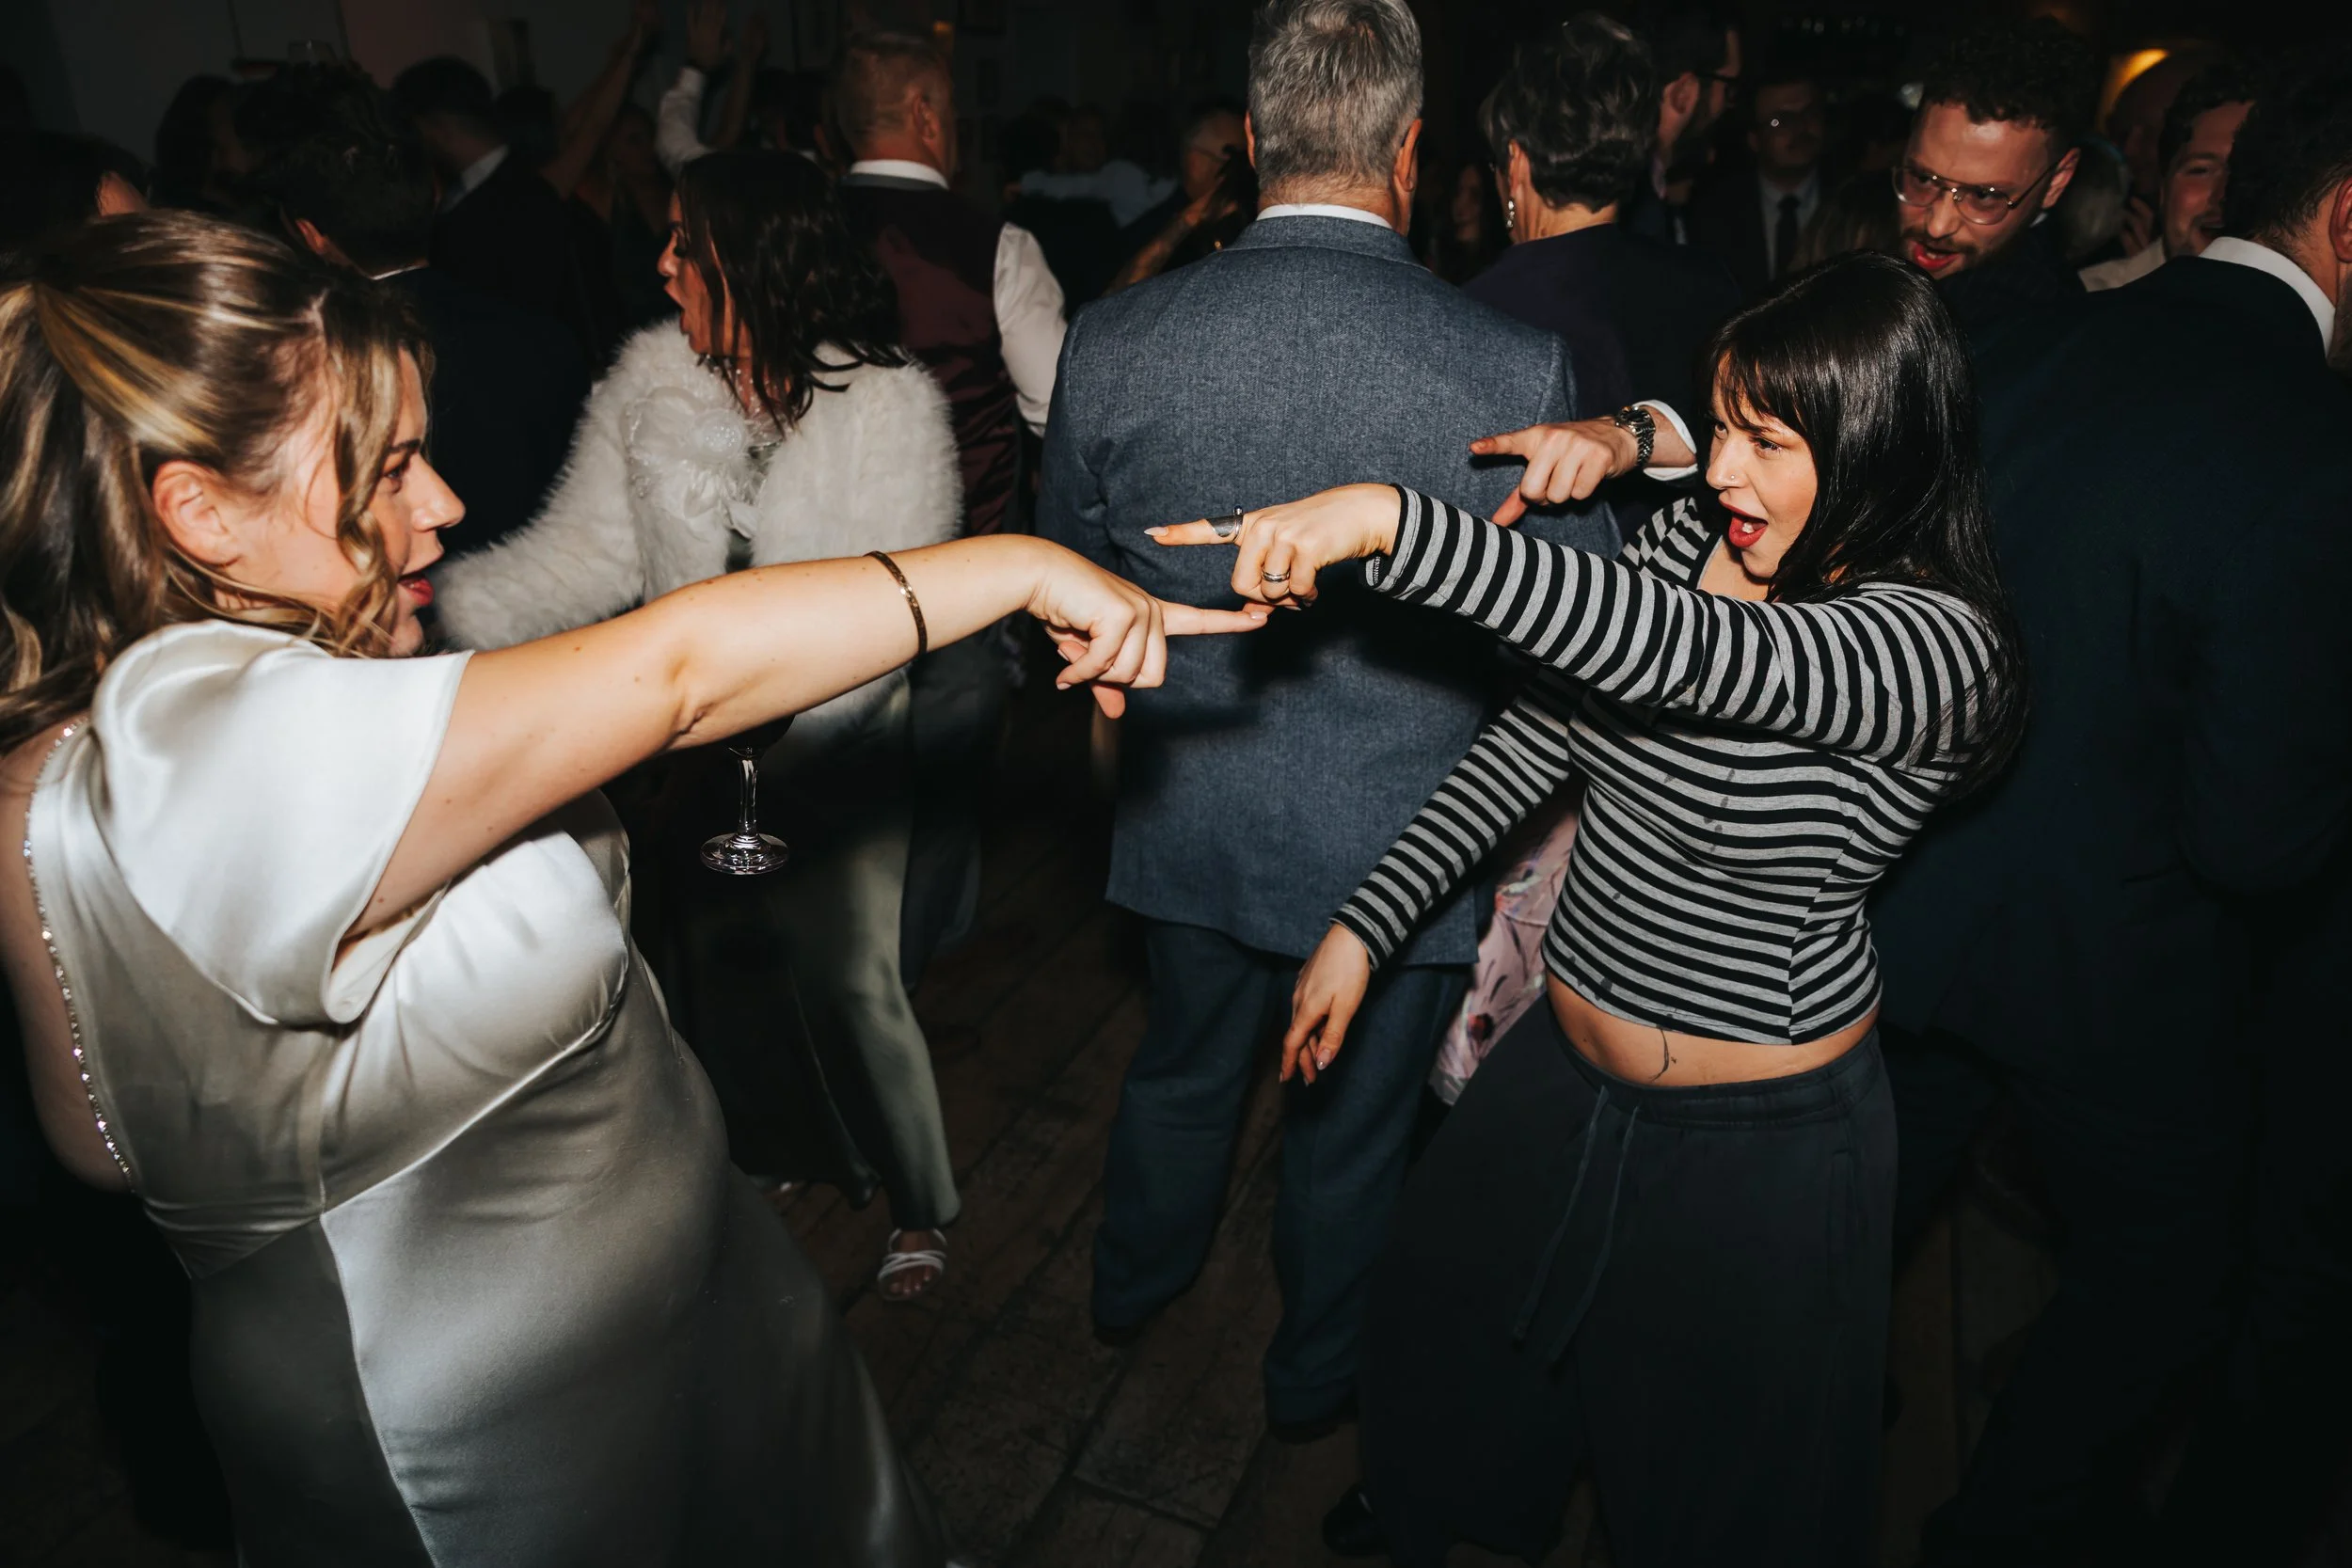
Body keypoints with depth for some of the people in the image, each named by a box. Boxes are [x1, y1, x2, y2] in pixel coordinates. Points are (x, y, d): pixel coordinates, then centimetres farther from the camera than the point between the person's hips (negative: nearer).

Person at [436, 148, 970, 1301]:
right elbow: (587, 550, -6)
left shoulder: (888, 404, -14)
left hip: (831, 746, -5)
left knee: (847, 979, -5)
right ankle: (773, 1150, 46)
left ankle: (920, 1202, 22)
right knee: (719, 957, 18)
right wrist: (433, 611, -21)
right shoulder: (653, 379, -1)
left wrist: (781, 741, -28)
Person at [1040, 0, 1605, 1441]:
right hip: (1398, 840, -2)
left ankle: (1135, 1281, 55)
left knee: (1185, 1063, 29)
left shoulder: (1112, 343, -13)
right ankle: (1318, 1374, 46)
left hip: (1190, 820, 3)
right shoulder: (1516, 370, -22)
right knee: (1356, 1123, 21)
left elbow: (1072, 574, 3)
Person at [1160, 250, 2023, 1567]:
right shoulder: (1697, 537, -6)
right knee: (1440, 1310, 29)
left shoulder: (1937, 646, -26)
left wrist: (1387, 520, -50)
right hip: (1566, 1064, 7)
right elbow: (1539, 732, -3)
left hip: (1758, 1140, -7)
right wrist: (1369, 924, -5)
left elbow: (1675, 655, -45)